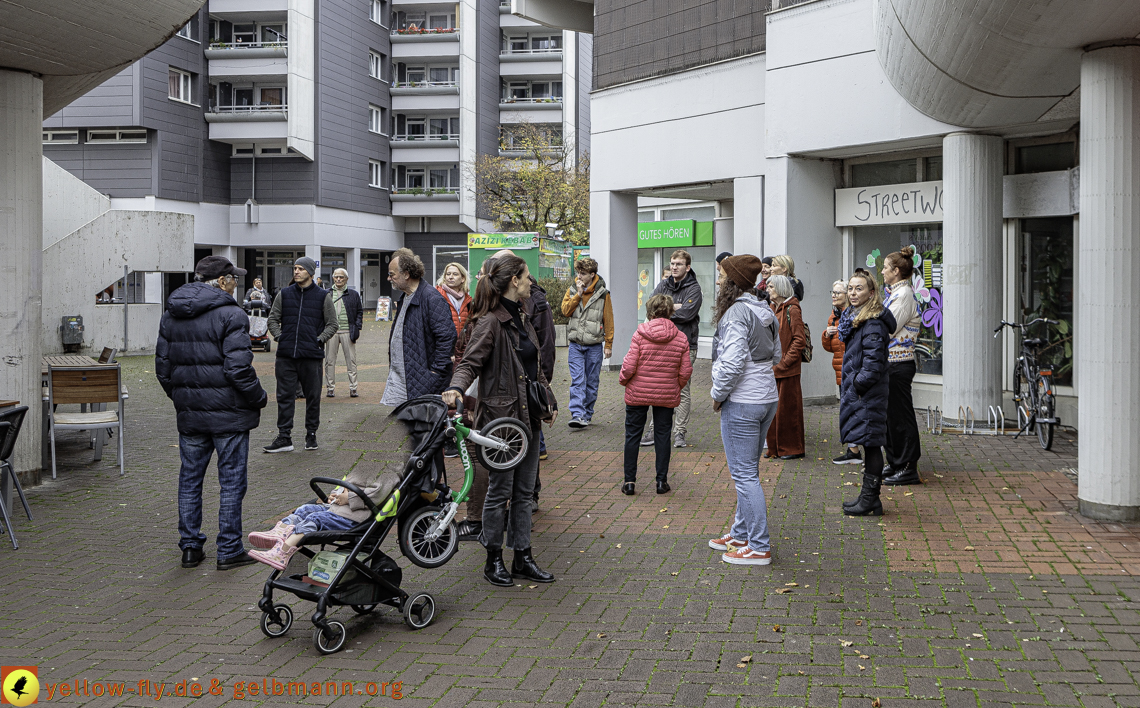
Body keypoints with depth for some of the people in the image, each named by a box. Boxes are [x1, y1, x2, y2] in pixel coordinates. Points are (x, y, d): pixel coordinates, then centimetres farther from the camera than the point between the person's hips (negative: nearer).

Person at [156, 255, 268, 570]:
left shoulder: (171, 316, 9)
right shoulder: (230, 315, -14)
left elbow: (162, 366, 11)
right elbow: (239, 368, -20)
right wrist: (259, 398, -5)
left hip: (189, 414, 6)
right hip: (228, 413, -6)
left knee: (189, 479, 14)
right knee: (231, 481, 3)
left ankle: (190, 547, 19)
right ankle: (229, 551, 7)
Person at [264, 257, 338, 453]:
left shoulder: (322, 296, 3)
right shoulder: (284, 294, 9)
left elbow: (332, 324, 7)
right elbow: (273, 318, 16)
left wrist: (319, 339, -6)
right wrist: (279, 336, 1)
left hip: (311, 355, -1)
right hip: (286, 355, 2)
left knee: (313, 397, 6)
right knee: (285, 396, 1)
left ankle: (311, 435, 18)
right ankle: (284, 437, 5)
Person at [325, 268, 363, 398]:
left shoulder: (354, 294, 8)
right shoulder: (327, 294, 10)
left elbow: (359, 311, 10)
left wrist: (357, 328, -1)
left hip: (347, 331, -1)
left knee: (351, 360, -1)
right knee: (330, 361, 3)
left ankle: (353, 388, 4)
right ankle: (331, 388, 10)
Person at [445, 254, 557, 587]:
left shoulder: (522, 319, 14)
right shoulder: (490, 322, -13)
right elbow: (469, 362, -20)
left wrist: (549, 401, 21)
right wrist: (456, 388, -38)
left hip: (528, 416, 9)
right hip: (501, 416, -8)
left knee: (524, 491, 12)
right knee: (500, 491, 1)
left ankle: (523, 558, 21)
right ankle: (493, 560, 14)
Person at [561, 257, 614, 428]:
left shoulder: (602, 293, -3)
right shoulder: (572, 290, 6)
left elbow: (608, 320, 0)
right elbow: (565, 310, -6)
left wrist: (608, 344, 0)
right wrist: (579, 294, -12)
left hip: (594, 345, -1)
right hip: (576, 344, 1)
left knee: (592, 382, 6)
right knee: (577, 381, -9)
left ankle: (587, 414, 17)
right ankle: (577, 414, -16)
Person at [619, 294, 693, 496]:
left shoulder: (640, 334, -11)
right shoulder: (681, 338, -3)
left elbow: (629, 366, -13)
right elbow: (685, 372, -2)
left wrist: (623, 380, 6)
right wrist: (677, 388, 16)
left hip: (638, 393, -2)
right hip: (667, 395, 2)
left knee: (633, 434, 9)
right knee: (663, 435, 12)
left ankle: (629, 481, 10)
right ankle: (662, 481, 14)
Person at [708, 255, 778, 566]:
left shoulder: (736, 312, -17)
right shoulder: (765, 311, 11)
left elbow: (733, 361, -24)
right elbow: (775, 355, 18)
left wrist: (718, 394, -10)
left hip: (742, 402, -9)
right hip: (767, 397, 9)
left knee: (744, 474, -3)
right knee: (746, 470, 19)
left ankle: (759, 548, 0)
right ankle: (741, 533, 31)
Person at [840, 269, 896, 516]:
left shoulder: (873, 324, -16)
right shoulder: (855, 318, 15)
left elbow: (873, 362, -21)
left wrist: (857, 385, -14)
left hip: (869, 393, -10)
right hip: (856, 390, 10)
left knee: (870, 444, -4)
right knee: (867, 444, 14)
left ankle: (871, 501, 2)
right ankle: (867, 496, 21)